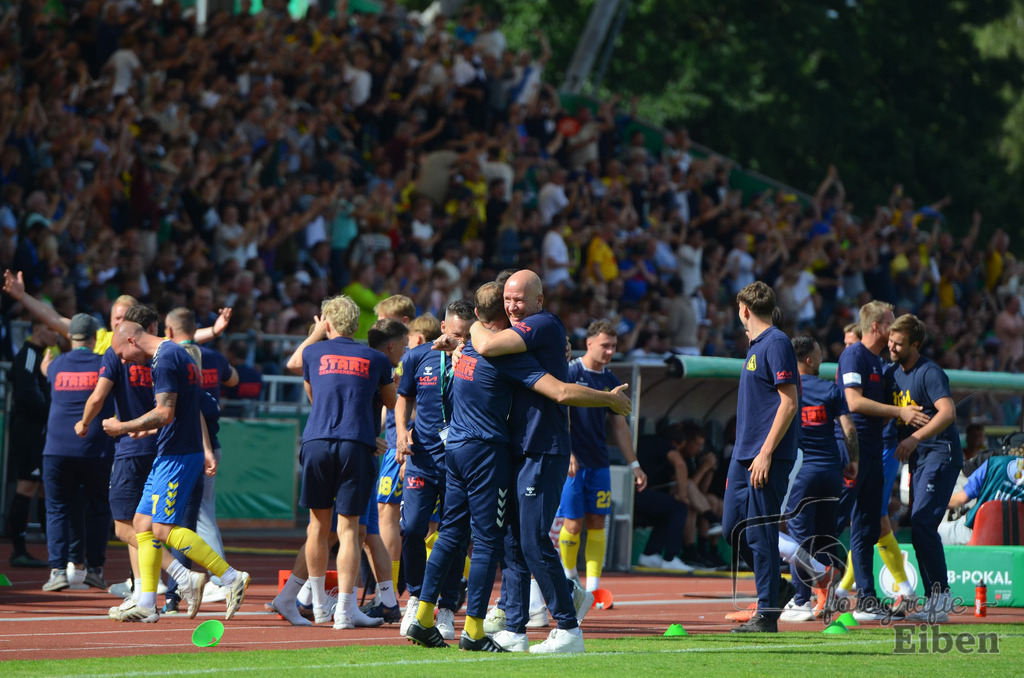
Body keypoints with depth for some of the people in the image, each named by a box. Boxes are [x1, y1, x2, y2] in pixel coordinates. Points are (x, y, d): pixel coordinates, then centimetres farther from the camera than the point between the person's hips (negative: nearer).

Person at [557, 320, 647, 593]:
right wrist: (567, 454, -22)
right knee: (572, 524, -4)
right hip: (573, 463, -5)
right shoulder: (570, 373, -5)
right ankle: (569, 578, 17)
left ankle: (593, 587, -1)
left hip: (600, 464, 5)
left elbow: (619, 426, 17)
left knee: (597, 525, -1)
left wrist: (634, 465, 14)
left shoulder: (611, 381, 12)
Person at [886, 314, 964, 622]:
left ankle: (941, 594, -16)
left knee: (923, 522, -19)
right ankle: (934, 601, 12)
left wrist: (914, 438, -32)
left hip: (941, 455, -9)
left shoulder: (929, 372, -12)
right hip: (917, 459, 9)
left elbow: (948, 412, -25)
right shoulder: (892, 374, 14)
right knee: (918, 527, 7)